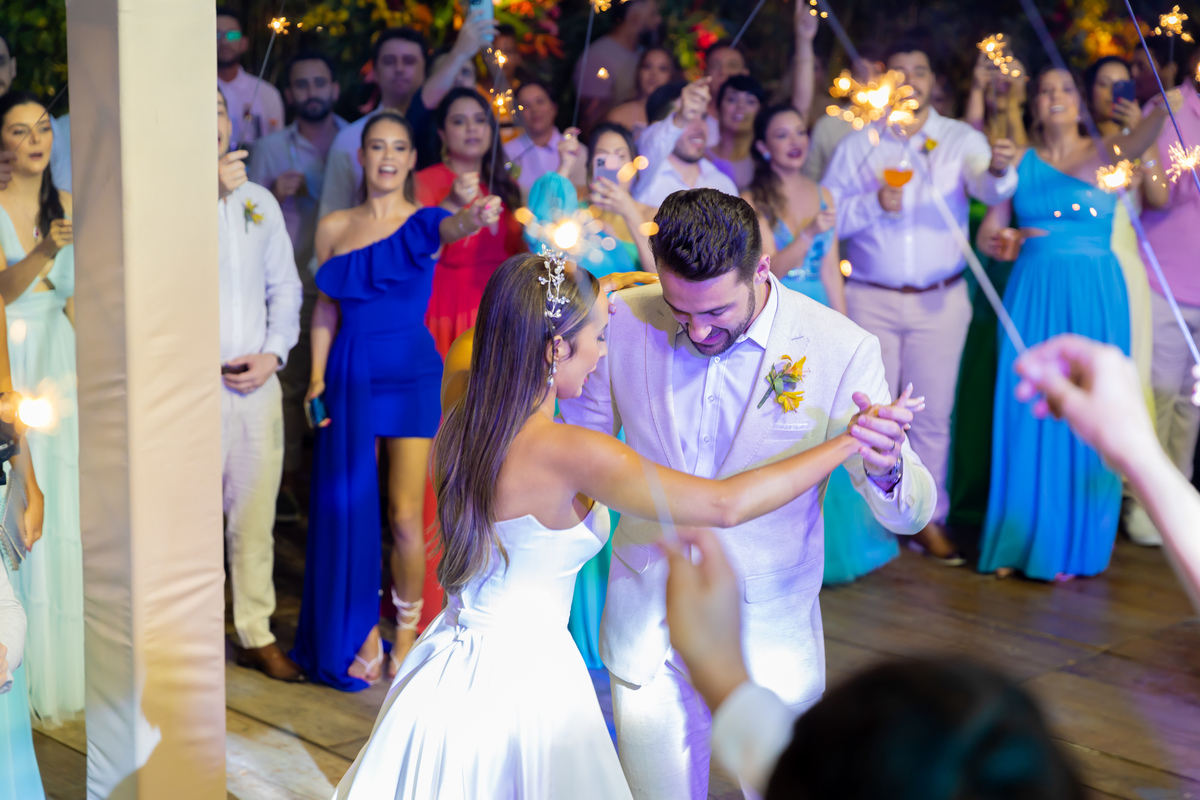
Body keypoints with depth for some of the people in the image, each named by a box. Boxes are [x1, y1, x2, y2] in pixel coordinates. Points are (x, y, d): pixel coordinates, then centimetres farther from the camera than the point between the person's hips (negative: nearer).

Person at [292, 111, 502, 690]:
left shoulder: (423, 223, -1)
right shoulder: (334, 227, 8)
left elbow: (452, 228, -26)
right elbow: (326, 309, 9)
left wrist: (472, 217, -50)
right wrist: (317, 378, -1)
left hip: (411, 375, -2)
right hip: (350, 376, 3)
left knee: (405, 516, -4)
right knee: (350, 512, 4)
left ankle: (408, 632, 15)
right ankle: (363, 635, 19)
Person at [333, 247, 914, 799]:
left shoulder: (462, 421, -3)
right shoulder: (567, 454, -25)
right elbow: (727, 504, -25)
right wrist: (848, 443, -17)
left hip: (453, 659, 8)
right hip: (521, 683, -8)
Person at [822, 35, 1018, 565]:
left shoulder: (960, 139, 3)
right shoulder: (857, 145, 5)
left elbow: (989, 188, -16)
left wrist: (1000, 171, -39)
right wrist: (873, 204, -17)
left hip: (940, 300, 0)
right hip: (871, 299, 0)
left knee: (934, 414, 3)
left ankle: (929, 519, 11)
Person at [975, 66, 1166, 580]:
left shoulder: (1106, 154, 3)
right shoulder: (1020, 162, 10)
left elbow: (1142, 136, -21)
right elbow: (987, 234, 9)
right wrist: (1002, 243, -15)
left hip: (1095, 296, -2)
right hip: (1034, 294, 2)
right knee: (1027, 416, 2)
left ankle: (1073, 543, 11)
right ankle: (1021, 541, 12)